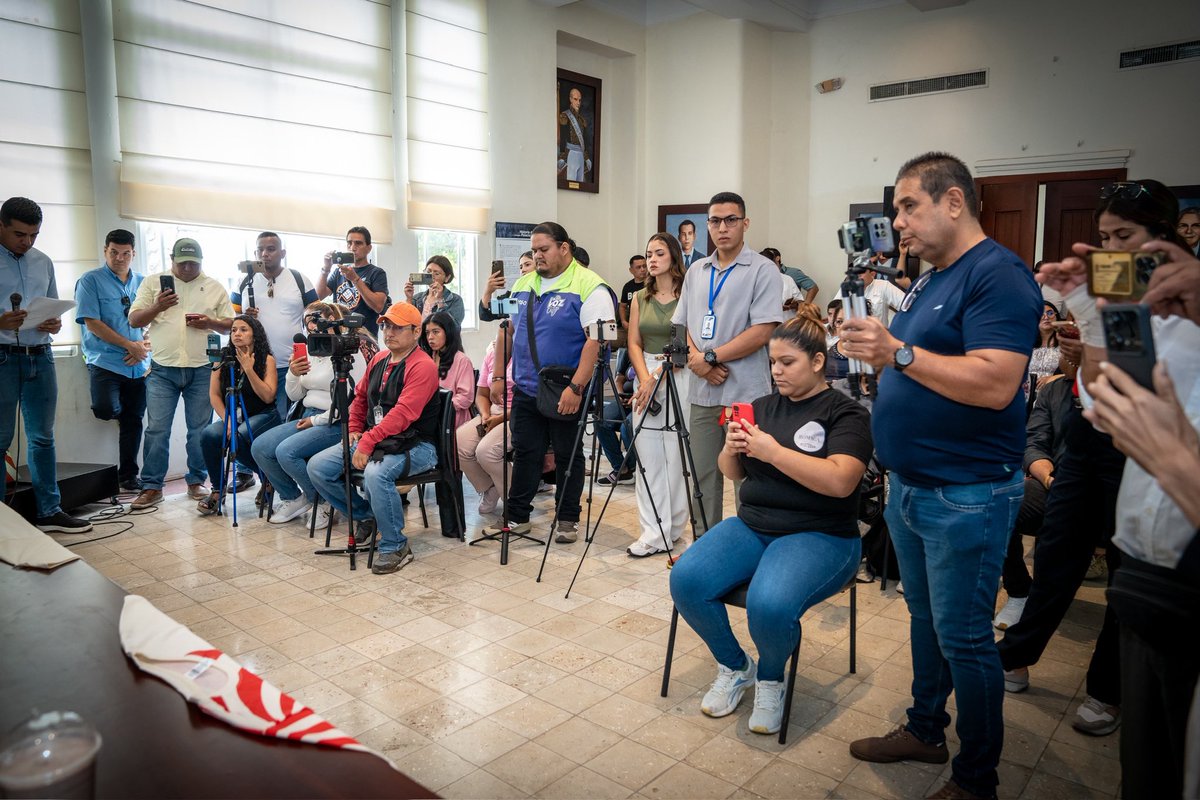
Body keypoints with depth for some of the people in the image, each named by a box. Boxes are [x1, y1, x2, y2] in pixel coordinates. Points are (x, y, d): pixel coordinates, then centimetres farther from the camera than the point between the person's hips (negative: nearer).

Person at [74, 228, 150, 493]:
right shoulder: (90, 281, -1)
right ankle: (117, 409, 14)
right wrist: (130, 345, -12)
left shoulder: (142, 283, 12)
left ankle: (128, 475, 19)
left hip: (139, 365, 4)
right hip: (105, 360, -4)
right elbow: (92, 323, -8)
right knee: (106, 409, -25)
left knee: (133, 420, 7)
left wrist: (145, 345, -6)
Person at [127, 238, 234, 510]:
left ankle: (196, 482, 17)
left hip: (201, 370, 0)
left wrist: (211, 322, -12)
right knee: (157, 430, -1)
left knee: (200, 430, 6)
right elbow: (134, 320, 5)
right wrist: (158, 307, -13)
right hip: (162, 369, 0)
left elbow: (231, 324, 8)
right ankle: (151, 487, 7)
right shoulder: (153, 283, 8)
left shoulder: (214, 288, 9)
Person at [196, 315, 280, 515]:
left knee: (240, 437, -34)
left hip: (263, 415, -3)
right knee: (209, 435, -27)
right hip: (233, 416, 4)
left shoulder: (267, 359, -3)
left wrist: (249, 369, -17)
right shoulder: (223, 359, 5)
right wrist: (227, 420, -11)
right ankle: (217, 490, -8)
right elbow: (214, 395, 3)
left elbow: (268, 397, -12)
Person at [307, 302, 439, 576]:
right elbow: (360, 397, 27)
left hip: (413, 444, -8)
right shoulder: (379, 360, 13)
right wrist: (354, 430, 11)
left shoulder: (423, 366, -14)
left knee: (375, 474, -37)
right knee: (317, 467, -3)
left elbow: (403, 413, -24)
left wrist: (368, 442, -26)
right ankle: (365, 516, 17)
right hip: (371, 438, 9)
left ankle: (396, 547, -18)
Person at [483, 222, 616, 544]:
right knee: (524, 454, 11)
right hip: (525, 389, 6)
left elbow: (596, 340, -20)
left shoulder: (589, 287, -12)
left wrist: (575, 387, -25)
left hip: (566, 394, -5)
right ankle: (516, 516, 21)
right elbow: (507, 332, 16)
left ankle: (568, 519, 22)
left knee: (567, 456, 8)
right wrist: (498, 376, 11)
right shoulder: (523, 285, 10)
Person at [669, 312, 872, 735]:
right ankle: (734, 667, 7)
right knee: (686, 579, -21)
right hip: (752, 525, 6)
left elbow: (840, 482, -20)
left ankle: (770, 678, 2)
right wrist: (732, 450, -5)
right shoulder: (764, 406, 14)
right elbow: (733, 473, 18)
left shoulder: (846, 413, -4)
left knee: (769, 605, -34)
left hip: (818, 535, -5)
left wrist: (773, 452, -21)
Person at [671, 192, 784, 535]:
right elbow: (681, 325, 14)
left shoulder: (763, 270, -4)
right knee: (704, 477, 13)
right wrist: (696, 359, -6)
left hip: (745, 394, -6)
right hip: (702, 392, 6)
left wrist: (710, 357, -14)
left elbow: (762, 331, -13)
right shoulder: (696, 271, 14)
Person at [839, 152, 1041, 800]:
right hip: (910, 486, 9)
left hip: (966, 496, -9)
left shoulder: (998, 276, -16)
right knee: (924, 618, 21)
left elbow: (994, 385, -28)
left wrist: (898, 352, -29)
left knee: (962, 639, 4)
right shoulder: (930, 279, 13)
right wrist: (879, 352, 3)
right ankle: (925, 731, 38)